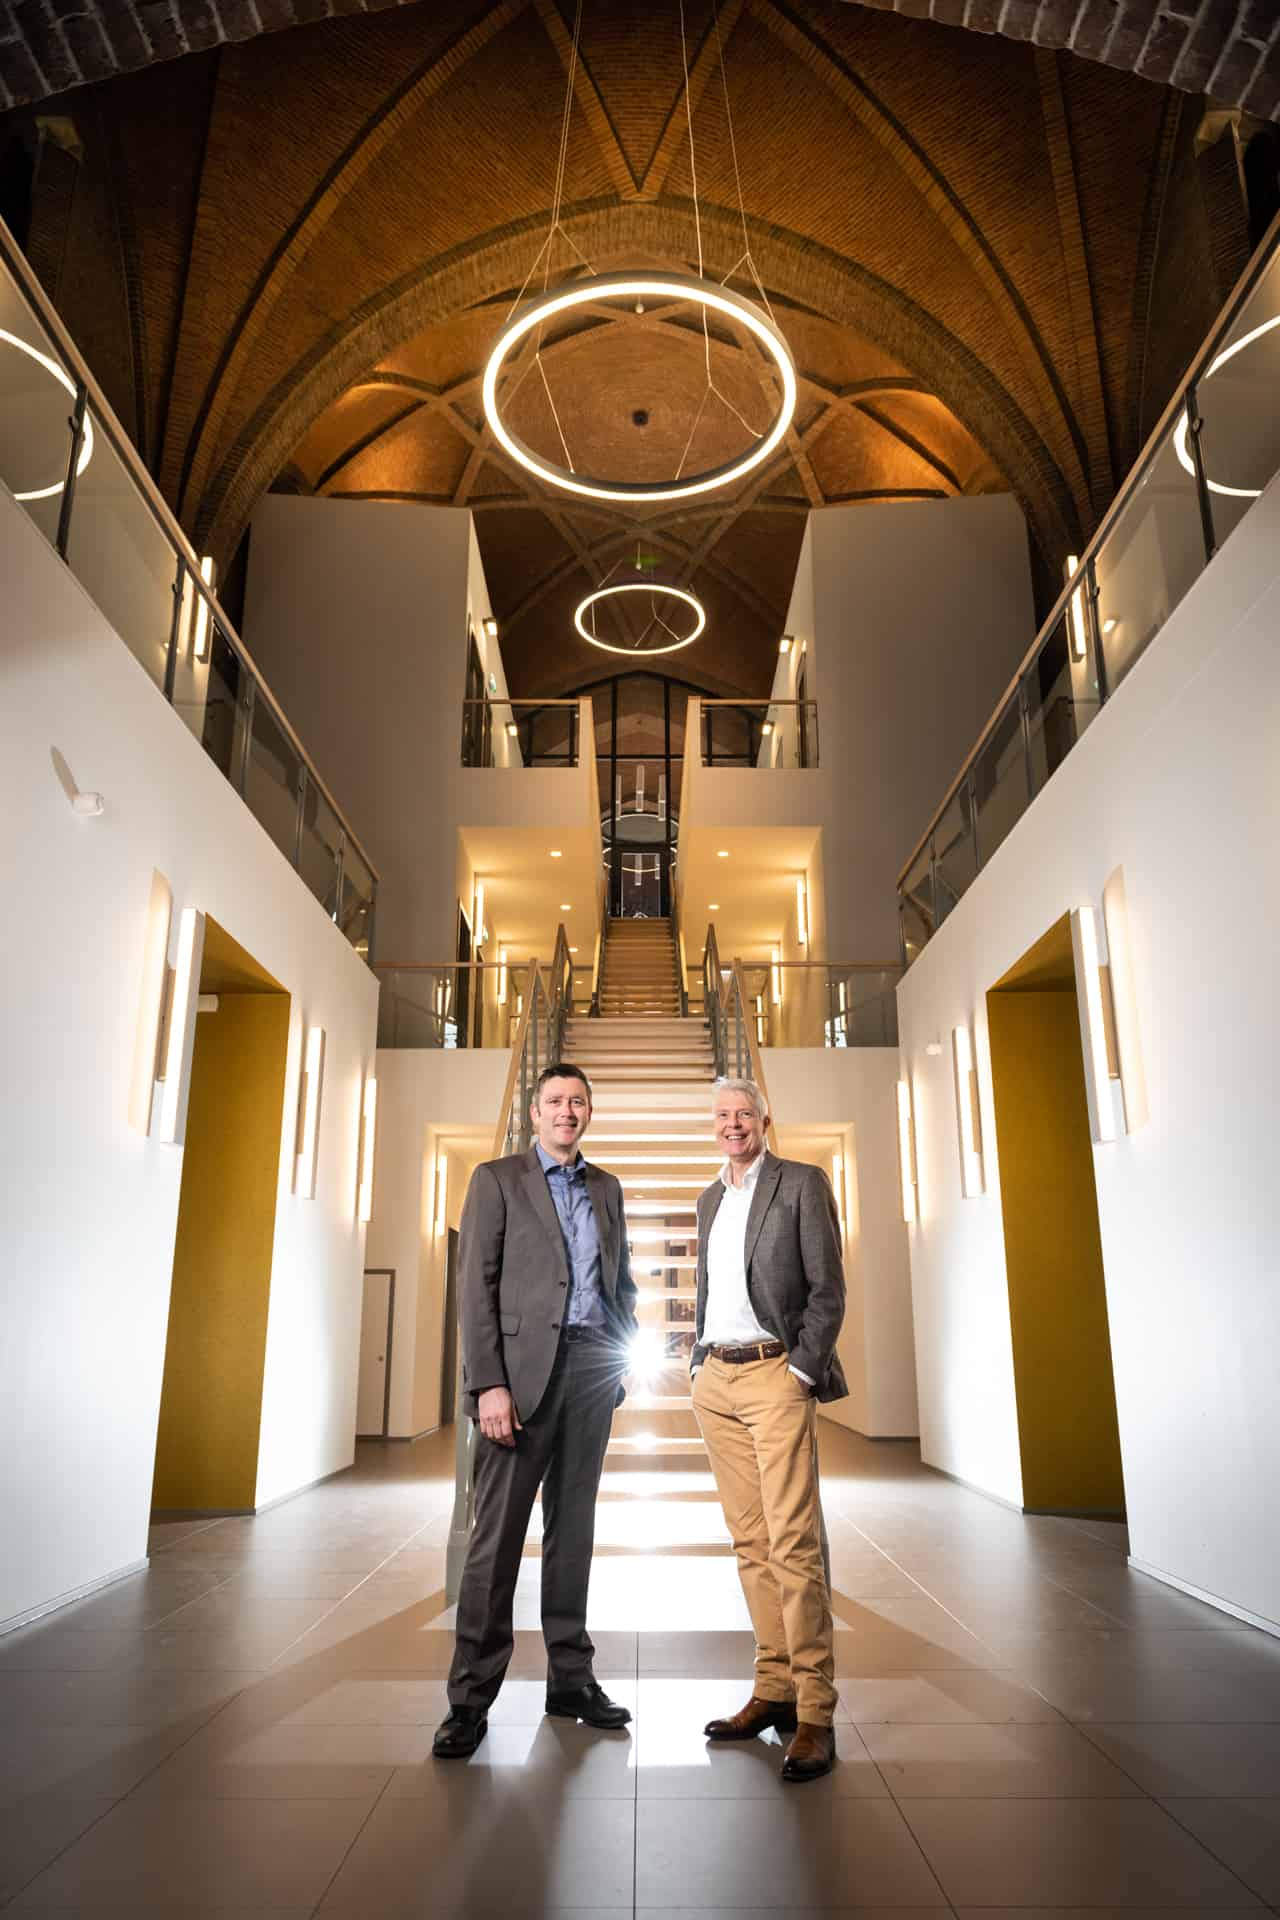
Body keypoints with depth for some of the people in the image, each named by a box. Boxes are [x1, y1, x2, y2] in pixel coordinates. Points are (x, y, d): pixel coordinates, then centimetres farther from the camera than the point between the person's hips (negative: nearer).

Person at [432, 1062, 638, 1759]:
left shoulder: (606, 1188, 16)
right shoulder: (497, 1179, 1)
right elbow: (475, 1287, -5)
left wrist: (625, 1353, 6)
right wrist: (489, 1385, -13)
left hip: (591, 1369, 5)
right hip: (524, 1368, -4)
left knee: (572, 1527, 12)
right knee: (498, 1533, -2)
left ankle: (570, 1678, 22)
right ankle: (471, 1696, 7)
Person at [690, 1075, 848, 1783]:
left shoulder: (802, 1184, -2)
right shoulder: (710, 1199, 17)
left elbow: (828, 1287, -6)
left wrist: (801, 1372, -12)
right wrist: (698, 1366, 11)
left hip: (775, 1375, -6)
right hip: (715, 1380, 6)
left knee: (793, 1544, -9)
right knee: (750, 1543, 8)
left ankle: (815, 1713, -1)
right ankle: (774, 1691, 17)